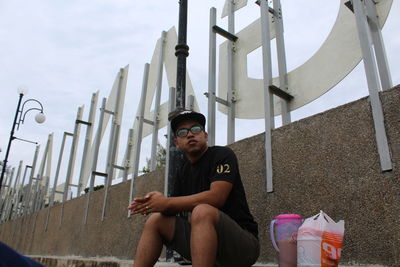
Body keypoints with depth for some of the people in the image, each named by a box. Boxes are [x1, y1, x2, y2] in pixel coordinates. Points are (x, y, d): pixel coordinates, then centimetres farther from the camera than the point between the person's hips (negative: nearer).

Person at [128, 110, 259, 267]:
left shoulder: (222, 155, -7)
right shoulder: (184, 171, 13)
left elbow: (216, 197, -23)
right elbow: (173, 210, 9)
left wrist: (167, 202, -19)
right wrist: (153, 203, -15)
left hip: (243, 242, -6)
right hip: (205, 242, 7)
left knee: (203, 211, -34)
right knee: (156, 220, 1)